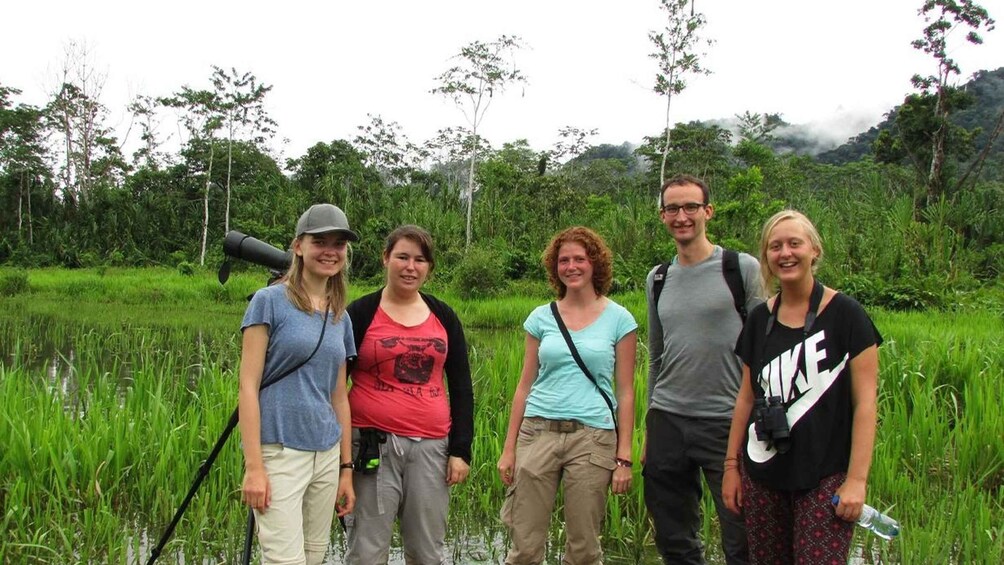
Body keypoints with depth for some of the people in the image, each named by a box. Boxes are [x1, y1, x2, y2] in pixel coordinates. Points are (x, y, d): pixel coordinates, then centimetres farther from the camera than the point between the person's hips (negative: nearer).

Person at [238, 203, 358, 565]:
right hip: (279, 451, -6)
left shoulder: (341, 317, 12)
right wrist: (253, 466, -14)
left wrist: (346, 468, 13)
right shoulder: (270, 301, -5)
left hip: (326, 454, 6)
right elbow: (248, 386, -9)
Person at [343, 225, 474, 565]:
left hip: (432, 447, 3)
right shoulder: (361, 313, 2)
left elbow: (461, 387, 11)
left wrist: (461, 449, 3)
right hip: (374, 446, -3)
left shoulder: (444, 317, 10)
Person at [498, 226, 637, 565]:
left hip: (592, 438, -1)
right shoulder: (541, 318, 7)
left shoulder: (618, 319, 2)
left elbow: (625, 392, 1)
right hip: (538, 433, 2)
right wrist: (509, 448, 6)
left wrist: (624, 457, -3)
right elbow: (525, 386, 9)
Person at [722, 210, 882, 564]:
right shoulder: (760, 319, 7)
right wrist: (731, 465, 10)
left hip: (825, 477, -4)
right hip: (763, 474, 4)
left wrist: (857, 478, -13)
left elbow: (865, 402, -8)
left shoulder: (844, 315, -6)